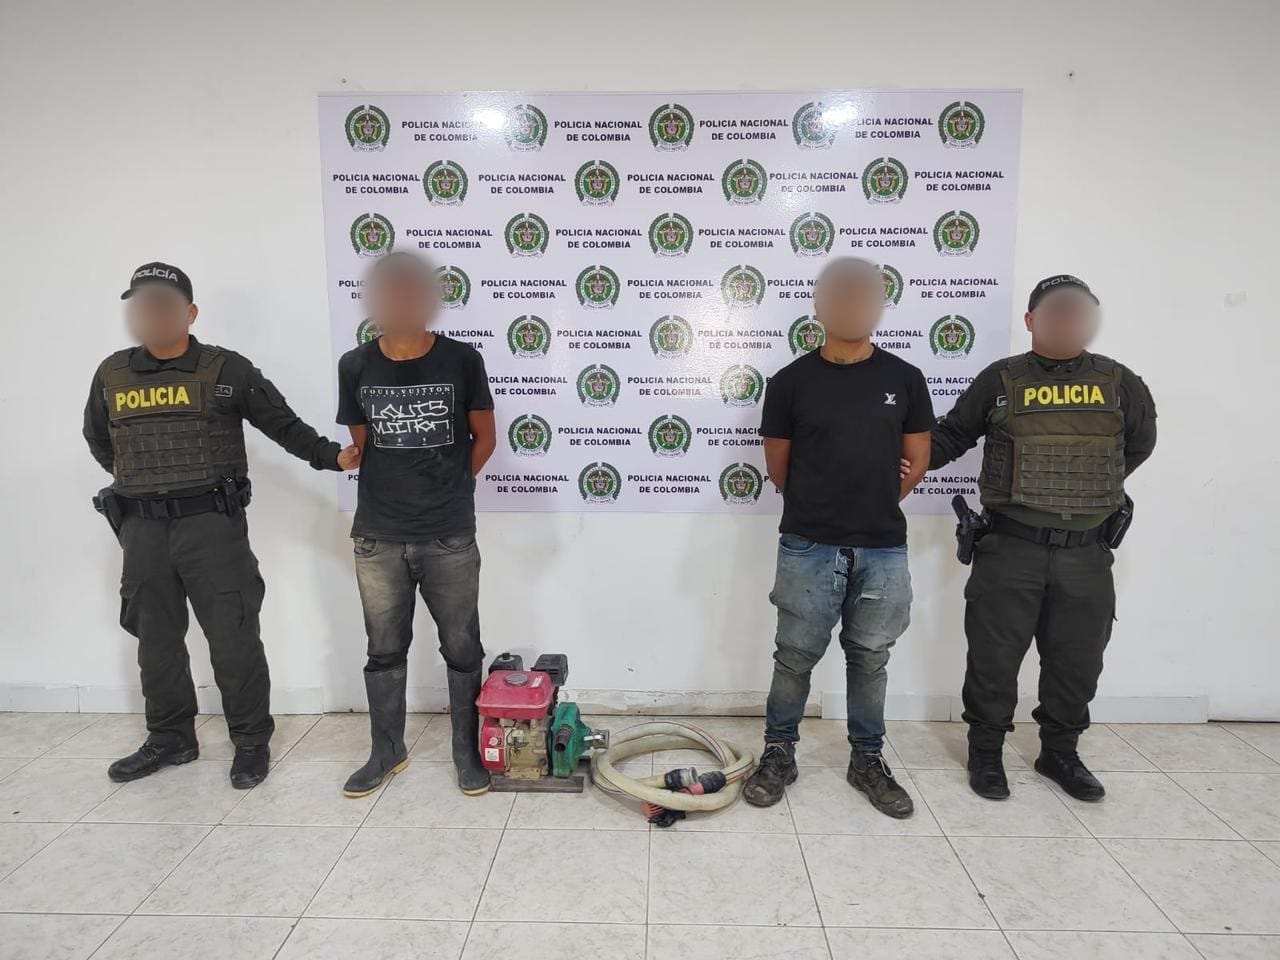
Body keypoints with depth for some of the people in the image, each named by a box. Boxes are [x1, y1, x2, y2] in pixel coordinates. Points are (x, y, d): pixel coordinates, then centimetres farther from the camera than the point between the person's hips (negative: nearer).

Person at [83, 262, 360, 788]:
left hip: (212, 523, -4)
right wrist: (141, 480, 17)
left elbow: (283, 423, -1)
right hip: (142, 528, 5)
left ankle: (252, 741, 12)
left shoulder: (226, 370, -2)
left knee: (233, 638, -2)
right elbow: (98, 439, 25)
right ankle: (170, 739, 30)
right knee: (156, 640, 14)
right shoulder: (112, 374, 9)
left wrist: (331, 456, -13)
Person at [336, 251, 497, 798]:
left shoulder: (461, 360, -5)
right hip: (378, 537, 2)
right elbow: (361, 444, 12)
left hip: (450, 537, -2)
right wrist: (398, 489, 9)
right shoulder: (355, 367, 1)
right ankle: (386, 751, 32)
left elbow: (485, 438, 5)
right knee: (385, 650, 14)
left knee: (462, 649, 8)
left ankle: (467, 750, 26)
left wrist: (451, 486, 8)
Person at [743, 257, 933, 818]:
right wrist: (819, 508, 10)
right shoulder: (791, 381, -3)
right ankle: (779, 753, 25)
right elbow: (778, 468, 4)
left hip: (883, 548, 2)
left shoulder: (904, 379, 3)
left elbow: (915, 464, 9)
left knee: (869, 658, 14)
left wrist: (872, 505, 10)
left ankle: (867, 760, 30)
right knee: (795, 656, 8)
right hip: (807, 546, -2)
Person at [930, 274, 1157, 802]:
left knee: (1077, 660, 14)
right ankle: (986, 751, 24)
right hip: (1011, 547, -2)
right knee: (995, 655, 5)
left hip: (1086, 552, 3)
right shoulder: (1000, 380, -1)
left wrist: (1092, 486, 10)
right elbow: (952, 434, 5)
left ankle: (1059, 752, 34)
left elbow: (1139, 444, 18)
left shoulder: (1119, 383, 4)